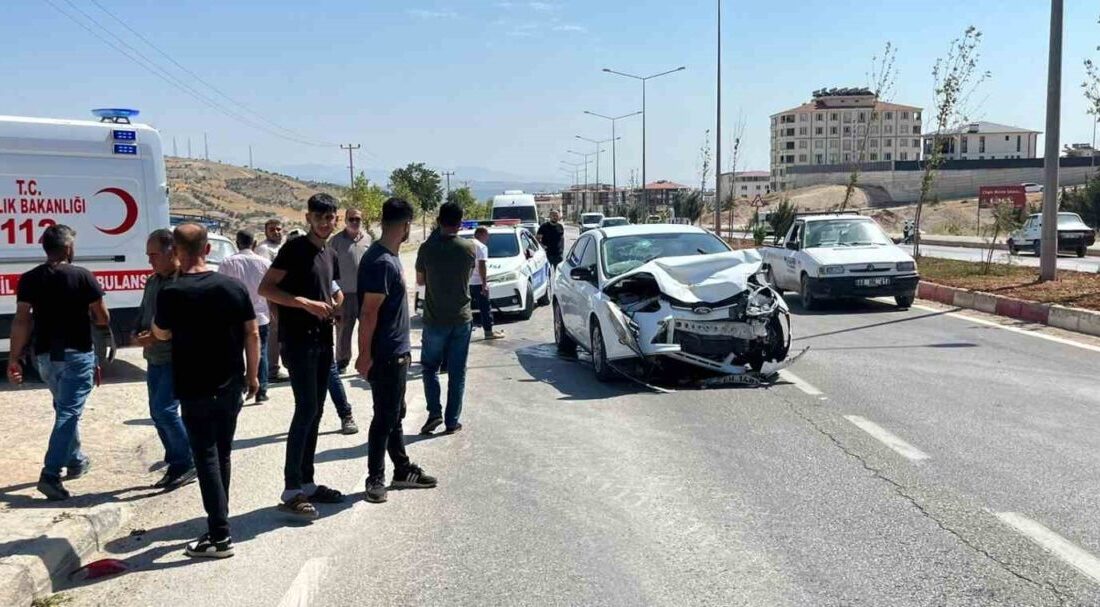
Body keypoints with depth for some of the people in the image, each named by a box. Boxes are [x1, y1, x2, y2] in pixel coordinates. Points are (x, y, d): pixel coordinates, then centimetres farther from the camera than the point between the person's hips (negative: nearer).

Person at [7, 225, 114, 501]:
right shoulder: (82, 276, -9)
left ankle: (75, 461, 34)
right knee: (69, 413, -6)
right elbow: (102, 318, -5)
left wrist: (14, 358, -4)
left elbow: (21, 320, -5)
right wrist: (105, 338, 18)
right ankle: (50, 474, -15)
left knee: (65, 409, 22)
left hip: (44, 355, 5)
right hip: (77, 354, -5)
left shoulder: (29, 279, 2)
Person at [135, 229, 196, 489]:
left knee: (165, 409, -13)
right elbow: (142, 315, 22)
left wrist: (156, 337, -23)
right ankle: (176, 464, 22)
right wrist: (140, 334, 1)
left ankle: (187, 463, 2)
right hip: (154, 360, 9)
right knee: (157, 413, 11)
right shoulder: (152, 282, 13)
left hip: (176, 360, -9)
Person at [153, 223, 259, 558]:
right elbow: (252, 334, 2)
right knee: (222, 454, 17)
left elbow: (162, 334, 4)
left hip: (195, 390, -4)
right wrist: (252, 375, 12)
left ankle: (220, 536, 0)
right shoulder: (234, 287, -2)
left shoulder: (171, 293, -13)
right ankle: (219, 519, 29)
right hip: (231, 386, 4)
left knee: (207, 458, 0)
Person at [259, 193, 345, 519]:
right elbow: (266, 288, -14)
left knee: (315, 411, 10)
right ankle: (291, 490, -8)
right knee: (306, 408, -13)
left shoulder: (329, 254, 15)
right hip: (297, 341, -8)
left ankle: (307, 482, 18)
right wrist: (307, 304, -21)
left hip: (322, 340, 8)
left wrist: (332, 309, 10)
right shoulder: (295, 248, -9)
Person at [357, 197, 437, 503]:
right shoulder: (382, 262, -21)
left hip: (396, 352, 10)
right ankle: (375, 479, 13)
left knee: (394, 415, 17)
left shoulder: (388, 257, 10)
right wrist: (365, 355, -19)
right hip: (385, 355, -10)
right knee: (385, 417, 1)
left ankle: (403, 470, 29)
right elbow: (369, 312, -22)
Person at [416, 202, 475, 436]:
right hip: (462, 319, 1)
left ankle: (434, 412, 3)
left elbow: (419, 280, 4)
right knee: (457, 373, 8)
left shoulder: (427, 248, -9)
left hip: (434, 320, -1)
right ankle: (452, 421, 11)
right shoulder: (469, 248, -5)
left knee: (430, 366, 16)